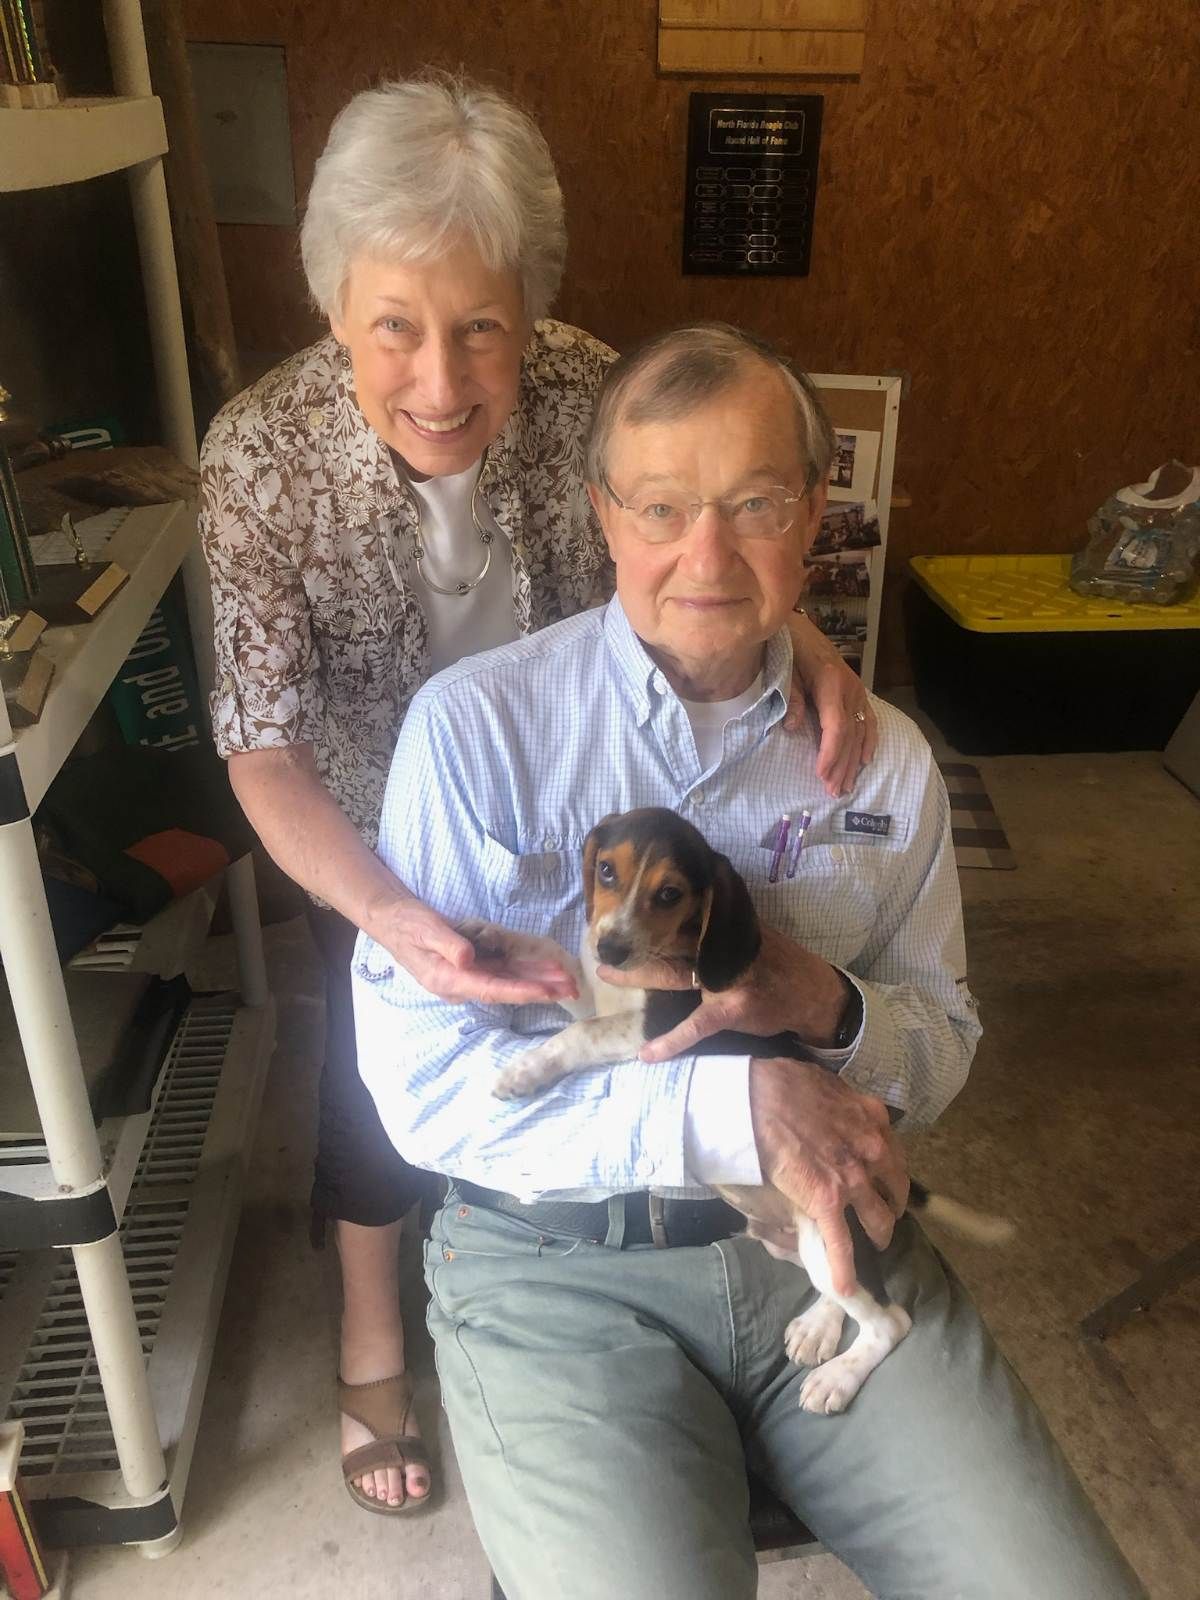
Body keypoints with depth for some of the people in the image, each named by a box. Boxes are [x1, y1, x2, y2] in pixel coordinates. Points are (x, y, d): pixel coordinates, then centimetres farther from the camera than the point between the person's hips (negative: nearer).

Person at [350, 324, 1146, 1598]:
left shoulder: (886, 758, 3)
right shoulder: (472, 726, -10)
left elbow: (944, 1048, 10)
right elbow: (421, 1082, -13)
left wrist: (830, 1008, -14)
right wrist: (741, 1109, -20)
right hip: (558, 1258, -2)